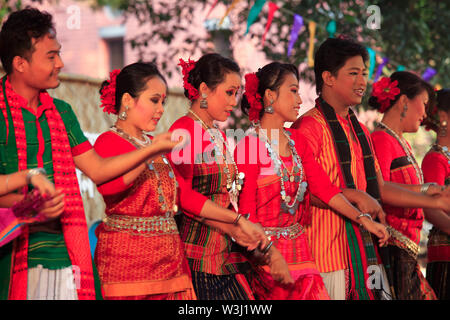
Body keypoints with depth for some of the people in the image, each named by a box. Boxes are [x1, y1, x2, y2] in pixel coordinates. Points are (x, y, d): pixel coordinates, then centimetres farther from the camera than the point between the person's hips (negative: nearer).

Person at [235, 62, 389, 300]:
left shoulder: (296, 141, 13)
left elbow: (323, 186, 6)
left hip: (298, 249, 7)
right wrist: (272, 257, -21)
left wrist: (363, 218, -4)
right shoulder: (249, 146, -10)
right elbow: (246, 212, -13)